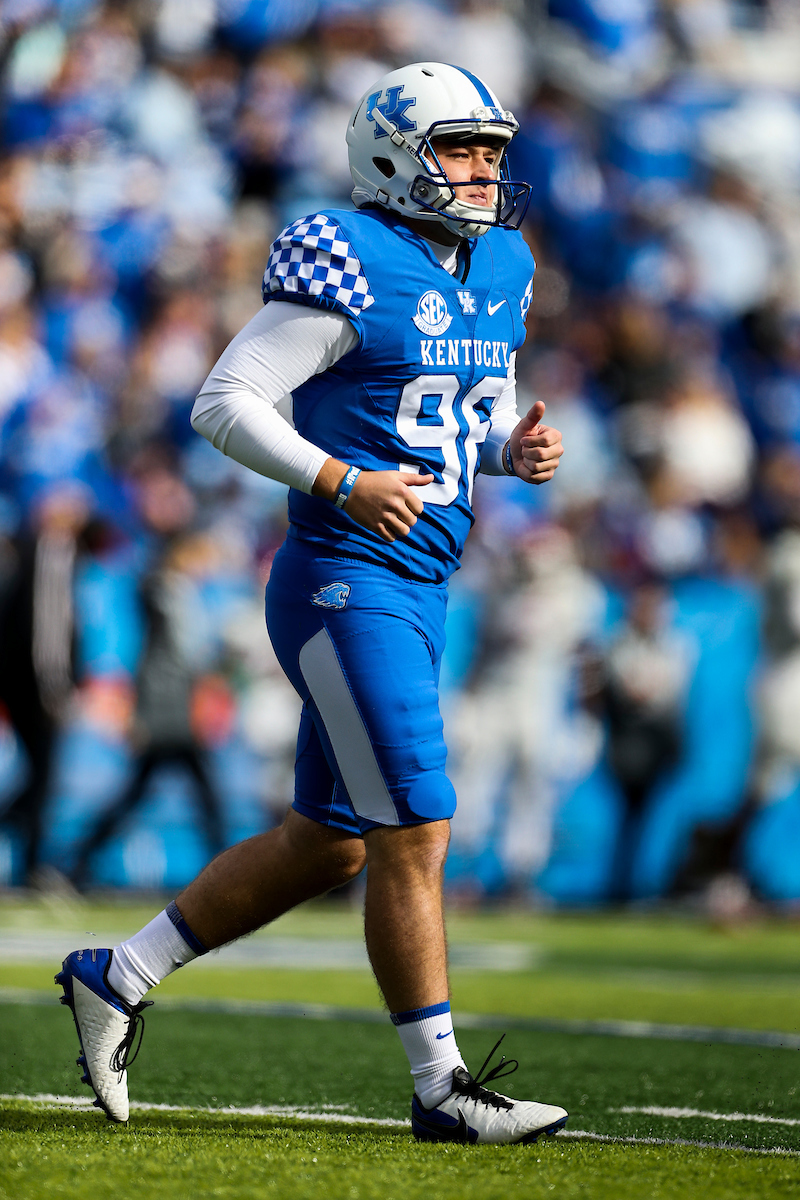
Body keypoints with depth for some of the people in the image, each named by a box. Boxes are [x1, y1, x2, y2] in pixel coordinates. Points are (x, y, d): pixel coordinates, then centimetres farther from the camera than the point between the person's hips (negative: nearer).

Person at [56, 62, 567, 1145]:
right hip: (346, 581, -9)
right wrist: (342, 484, -23)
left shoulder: (500, 271, 13)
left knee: (327, 845, 14)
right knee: (414, 834, -8)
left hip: (418, 592, 9)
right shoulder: (354, 272, -14)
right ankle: (441, 1088, -1)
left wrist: (515, 448, 2)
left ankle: (116, 977, 25)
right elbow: (224, 403, -14)